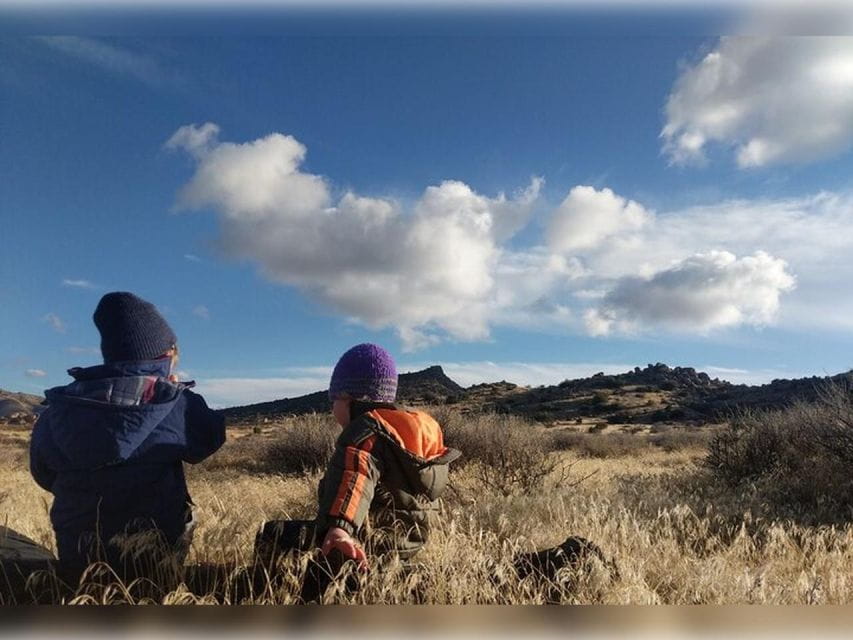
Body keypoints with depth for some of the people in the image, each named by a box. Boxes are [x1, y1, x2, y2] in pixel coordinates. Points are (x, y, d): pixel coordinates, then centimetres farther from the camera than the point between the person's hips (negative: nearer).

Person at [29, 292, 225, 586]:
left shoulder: (55, 411, -3)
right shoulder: (178, 406, -15)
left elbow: (45, 477, 10)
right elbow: (210, 438, 3)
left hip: (76, 558, 5)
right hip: (156, 554, -4)